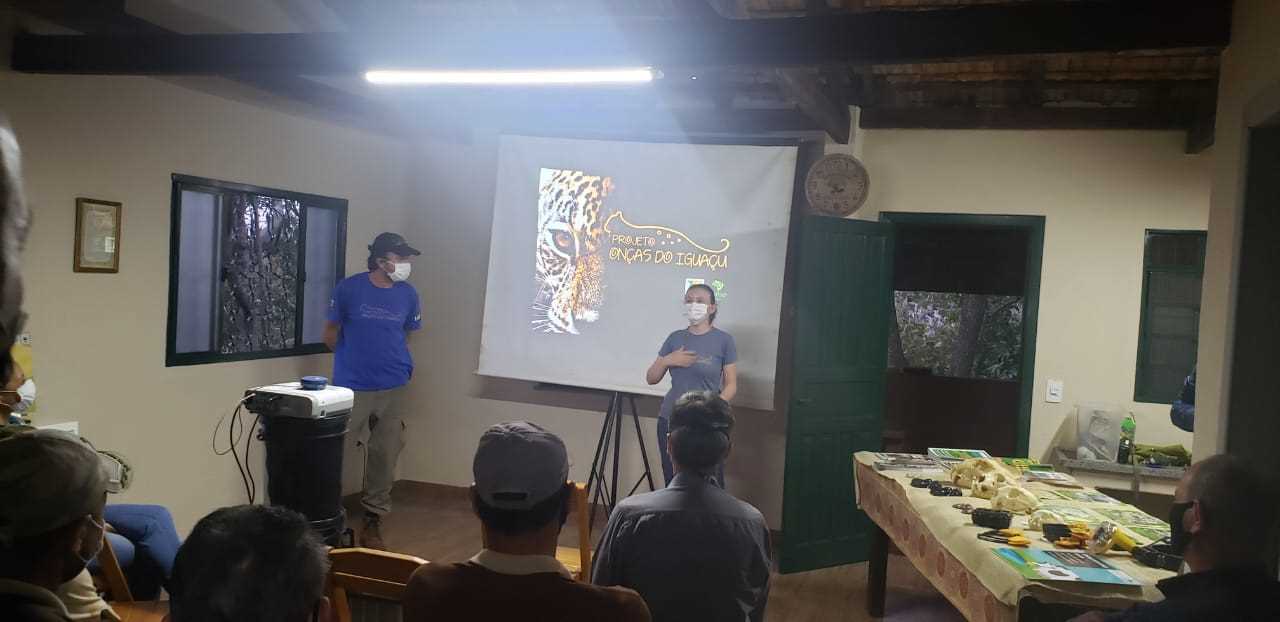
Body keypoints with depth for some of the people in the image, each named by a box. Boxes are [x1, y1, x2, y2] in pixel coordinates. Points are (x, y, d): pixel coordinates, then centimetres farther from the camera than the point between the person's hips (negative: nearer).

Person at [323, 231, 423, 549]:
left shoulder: (408, 294, 2)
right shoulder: (349, 288, -7)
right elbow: (330, 334, 5)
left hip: (392, 388, 3)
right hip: (351, 388, -3)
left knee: (385, 456, 7)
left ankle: (372, 521, 20)